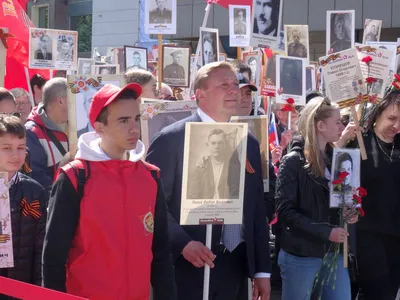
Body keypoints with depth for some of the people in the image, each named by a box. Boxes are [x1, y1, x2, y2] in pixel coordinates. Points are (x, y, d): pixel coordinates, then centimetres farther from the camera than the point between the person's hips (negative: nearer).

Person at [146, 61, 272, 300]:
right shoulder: (172, 138, -7)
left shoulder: (249, 143, 11)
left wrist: (262, 270, 10)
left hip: (236, 266, 6)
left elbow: (257, 210, 13)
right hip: (189, 268, -5)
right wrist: (183, 243, -20)